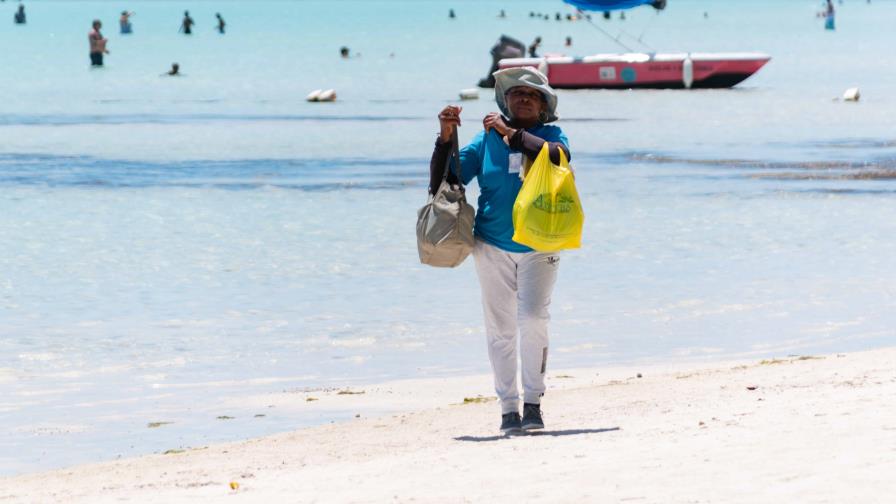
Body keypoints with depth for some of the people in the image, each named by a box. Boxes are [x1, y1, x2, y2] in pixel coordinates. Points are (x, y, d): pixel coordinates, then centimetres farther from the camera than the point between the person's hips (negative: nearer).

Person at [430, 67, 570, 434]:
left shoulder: (551, 135, 0)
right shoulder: (486, 139, 4)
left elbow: (557, 156, -25)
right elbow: (442, 181, 1)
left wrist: (512, 134, -20)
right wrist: (445, 137, -12)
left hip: (539, 248, -2)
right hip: (493, 248, 2)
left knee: (533, 319, -15)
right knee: (500, 328, 4)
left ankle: (533, 402, -7)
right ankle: (508, 407, 11)